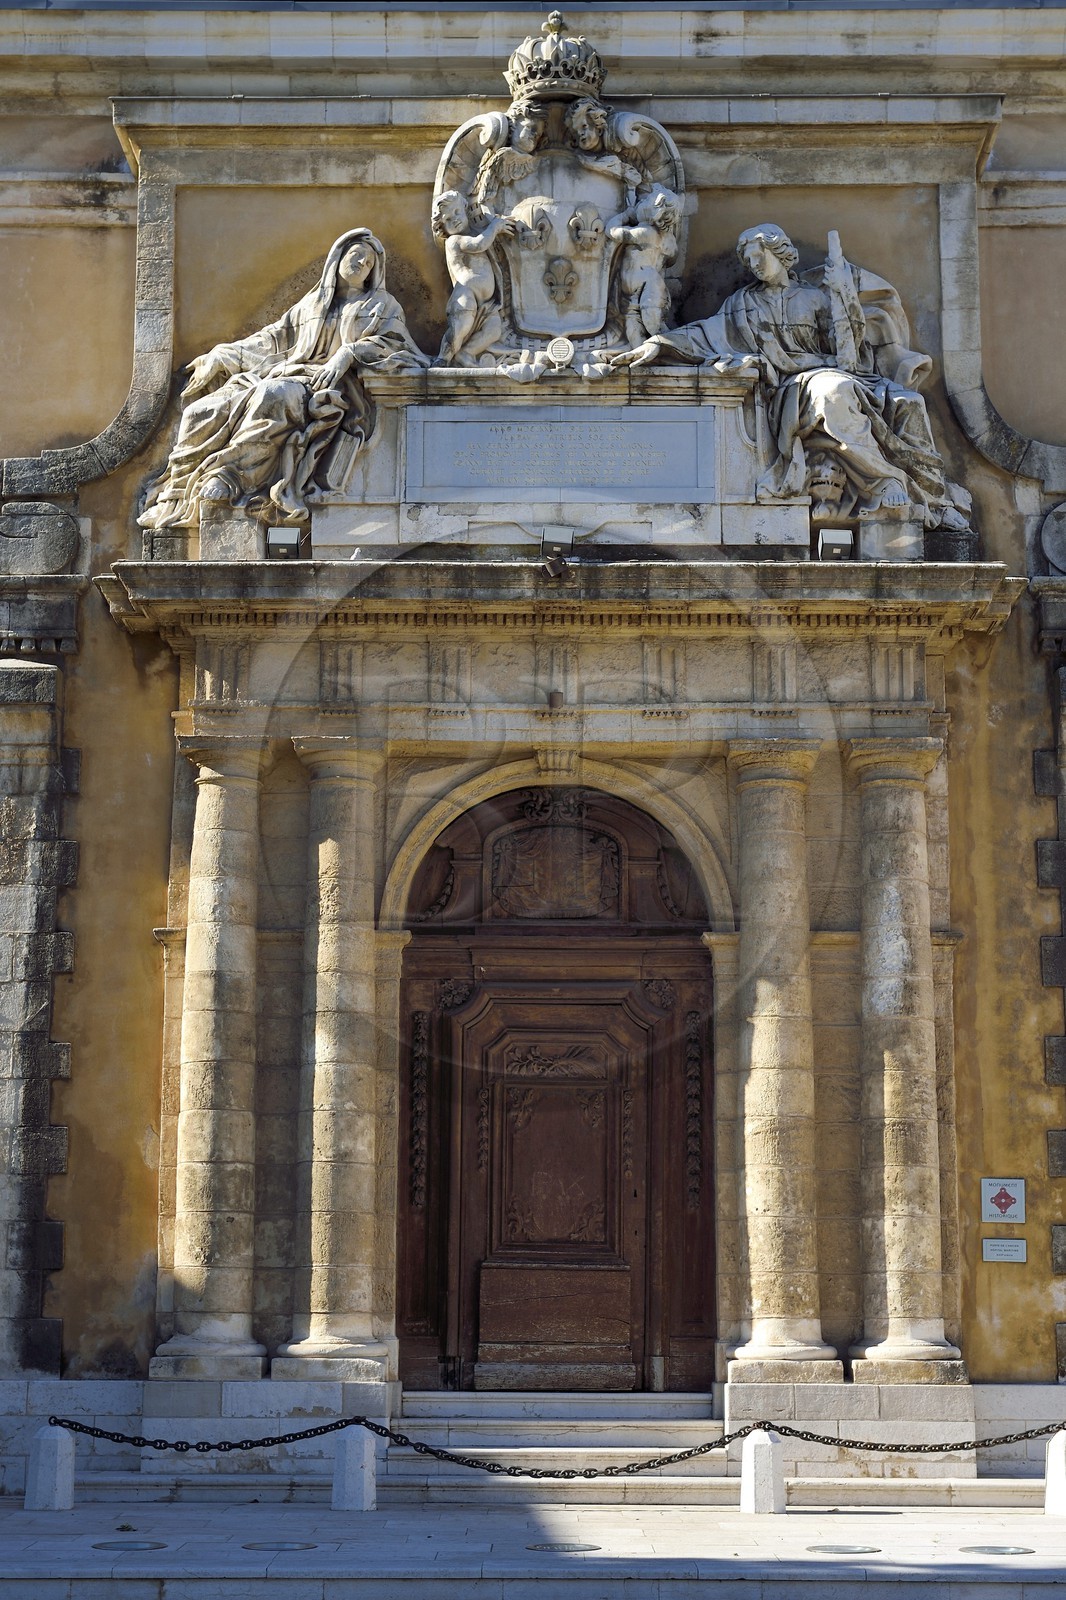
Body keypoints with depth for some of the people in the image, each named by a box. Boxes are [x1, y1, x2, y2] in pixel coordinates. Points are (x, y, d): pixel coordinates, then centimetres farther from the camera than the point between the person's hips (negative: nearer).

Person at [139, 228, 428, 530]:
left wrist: (348, 353, -17)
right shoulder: (311, 304, 30)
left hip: (333, 389, -6)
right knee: (205, 411, -18)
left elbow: (392, 341, 0)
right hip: (289, 377, 6)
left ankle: (230, 478, -46)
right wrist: (225, 353, 20)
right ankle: (181, 491, -25)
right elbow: (275, 337, 31)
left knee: (273, 397, -40)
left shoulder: (382, 305, 18)